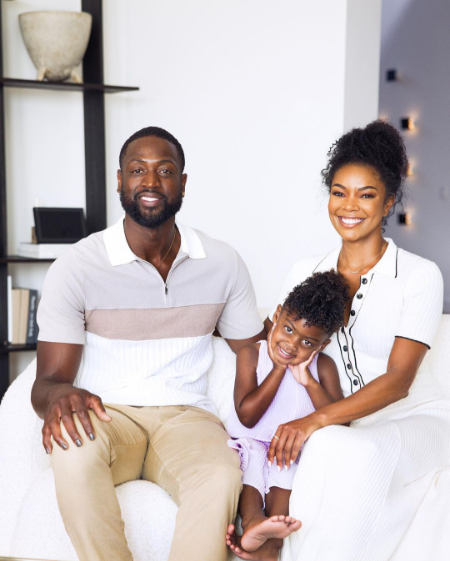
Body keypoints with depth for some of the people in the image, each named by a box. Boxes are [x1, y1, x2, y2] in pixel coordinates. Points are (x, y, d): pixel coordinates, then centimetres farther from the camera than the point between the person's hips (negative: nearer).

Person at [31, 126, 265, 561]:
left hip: (185, 415, 1)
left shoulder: (223, 264, 5)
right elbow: (47, 382, -6)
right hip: (107, 414, -1)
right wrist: (59, 396, -32)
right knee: (74, 447, -36)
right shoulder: (75, 268, -5)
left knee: (221, 475, -33)